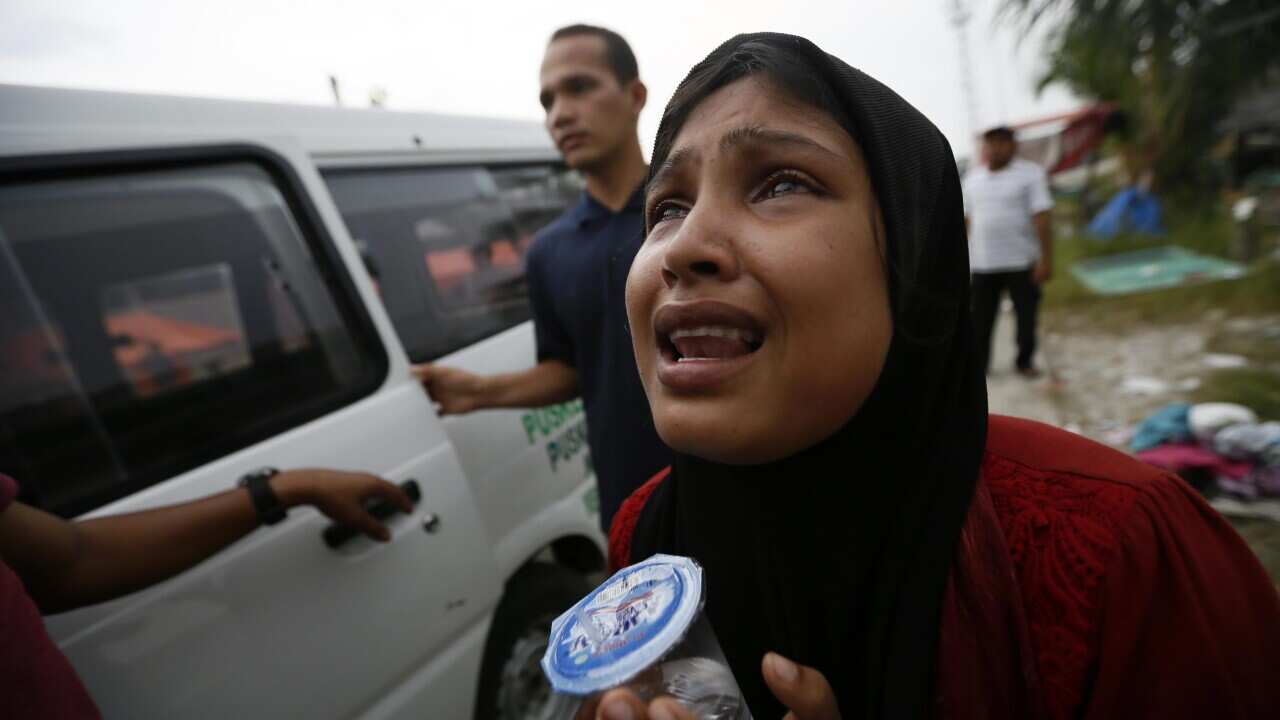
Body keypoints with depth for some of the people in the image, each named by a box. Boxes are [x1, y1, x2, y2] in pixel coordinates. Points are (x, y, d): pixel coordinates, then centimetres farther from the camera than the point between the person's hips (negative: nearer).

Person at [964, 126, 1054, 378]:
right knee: (981, 319, 3)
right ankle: (979, 362, 16)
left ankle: (1024, 361, 21)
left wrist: (1046, 259, -15)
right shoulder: (972, 176, 11)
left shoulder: (1030, 173, -3)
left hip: (1022, 261, -2)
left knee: (1027, 316, 4)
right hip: (982, 263, 3)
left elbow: (1041, 218, -9)